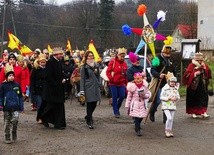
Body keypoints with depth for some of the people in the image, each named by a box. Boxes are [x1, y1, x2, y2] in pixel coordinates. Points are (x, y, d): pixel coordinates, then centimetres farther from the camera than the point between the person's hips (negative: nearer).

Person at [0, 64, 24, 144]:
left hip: (15, 107, 0)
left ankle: (14, 133, 5)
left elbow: (20, 96, 9)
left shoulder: (17, 85, 3)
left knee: (15, 119, -18)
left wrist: (21, 106, 6)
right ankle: (7, 138, 18)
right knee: (7, 123, 7)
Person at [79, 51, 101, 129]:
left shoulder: (96, 65, 11)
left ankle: (88, 116, 33)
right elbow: (82, 79, -5)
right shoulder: (84, 67, -3)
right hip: (88, 88, -5)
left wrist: (99, 85, 12)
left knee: (94, 104, 8)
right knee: (89, 104, -2)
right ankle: (90, 122, 5)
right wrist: (82, 90, -11)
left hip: (95, 87, 5)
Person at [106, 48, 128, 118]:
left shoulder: (124, 63, 10)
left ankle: (117, 108, 24)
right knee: (115, 97, -1)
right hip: (113, 83, -4)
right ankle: (116, 112, 7)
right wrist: (111, 78, -15)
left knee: (122, 96, 0)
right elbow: (108, 71, -7)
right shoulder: (113, 62, -6)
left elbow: (125, 74, 13)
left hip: (121, 84, 5)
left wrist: (126, 83, 8)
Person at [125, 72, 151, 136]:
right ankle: (138, 130, -3)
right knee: (136, 117, -10)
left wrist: (144, 95, -17)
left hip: (142, 104, 4)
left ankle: (137, 126, 36)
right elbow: (129, 97, -1)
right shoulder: (132, 86, -7)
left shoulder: (144, 86, 1)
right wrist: (127, 106, 0)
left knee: (141, 117, 9)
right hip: (135, 104, -4)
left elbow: (149, 94, 6)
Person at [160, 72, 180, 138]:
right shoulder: (165, 88, -8)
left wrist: (176, 98, -8)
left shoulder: (175, 89, 8)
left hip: (173, 106, 5)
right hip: (166, 106, -5)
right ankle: (167, 131, -2)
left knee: (171, 119, 8)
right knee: (169, 118, -17)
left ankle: (170, 131, 18)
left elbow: (178, 96, 15)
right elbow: (161, 97, -9)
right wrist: (168, 98, -19)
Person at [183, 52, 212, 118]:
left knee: (203, 98, -6)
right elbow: (187, 74, -9)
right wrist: (195, 74, -19)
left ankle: (204, 112, -8)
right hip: (193, 86, -3)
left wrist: (205, 68, -9)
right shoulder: (191, 65, -4)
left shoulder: (204, 66, 10)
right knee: (193, 99, 3)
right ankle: (193, 112, 15)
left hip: (202, 85, 3)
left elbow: (208, 74, 6)